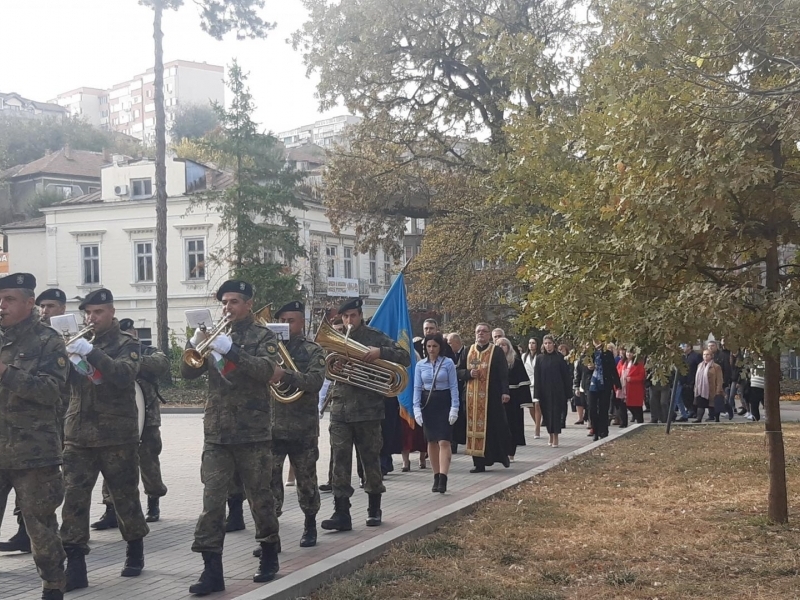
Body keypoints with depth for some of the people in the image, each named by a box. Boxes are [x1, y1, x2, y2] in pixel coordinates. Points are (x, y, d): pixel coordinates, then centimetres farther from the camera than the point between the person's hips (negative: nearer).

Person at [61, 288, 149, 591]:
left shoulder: (126, 344, 1)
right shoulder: (79, 342, 12)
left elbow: (124, 375, -18)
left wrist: (91, 353, -29)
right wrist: (62, 358, -18)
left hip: (118, 435, -3)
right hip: (78, 435, 3)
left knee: (125, 496, 7)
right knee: (74, 498, -5)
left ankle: (135, 550, 27)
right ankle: (75, 564, -4)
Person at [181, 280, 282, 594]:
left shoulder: (263, 336, 0)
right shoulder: (216, 336, 12)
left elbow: (266, 370, -19)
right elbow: (188, 372, 4)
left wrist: (230, 350, -28)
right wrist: (195, 343, -14)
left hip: (253, 432, -3)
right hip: (216, 432, 4)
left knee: (260, 496, 7)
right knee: (211, 500, -2)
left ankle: (269, 556, 24)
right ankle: (212, 569, -1)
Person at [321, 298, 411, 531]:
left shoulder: (375, 337, 1)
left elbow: (405, 357, -5)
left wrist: (381, 352, -21)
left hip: (367, 409, -3)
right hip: (340, 409, 3)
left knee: (370, 460, 7)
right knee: (340, 462, -3)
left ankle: (374, 509, 20)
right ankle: (341, 513, -3)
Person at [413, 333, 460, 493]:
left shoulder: (448, 363, -3)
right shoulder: (420, 365, 5)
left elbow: (454, 386, -3)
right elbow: (417, 388, 5)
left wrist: (454, 407, -8)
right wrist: (416, 408, -3)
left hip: (444, 403, -3)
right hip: (427, 403, 3)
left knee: (443, 441, -11)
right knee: (432, 441, 8)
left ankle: (443, 479, -17)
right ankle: (436, 477, 17)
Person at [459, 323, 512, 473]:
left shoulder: (496, 352, 0)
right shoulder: (469, 351, 11)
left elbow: (504, 374, -7)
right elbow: (459, 371, 12)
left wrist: (505, 392, -18)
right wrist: (469, 373, -9)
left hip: (492, 397, -3)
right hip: (473, 397, 4)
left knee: (495, 427, 0)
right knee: (475, 427, 2)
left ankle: (502, 455, 21)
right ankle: (479, 462, 5)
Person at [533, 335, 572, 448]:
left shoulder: (559, 358, -1)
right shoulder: (540, 358, 5)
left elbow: (566, 375, -1)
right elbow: (537, 377, 4)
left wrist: (567, 392, -5)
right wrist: (537, 394, -3)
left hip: (557, 391, -3)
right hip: (544, 391, 3)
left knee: (555, 412, -5)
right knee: (546, 413, 6)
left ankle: (555, 438, -3)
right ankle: (551, 436, 18)